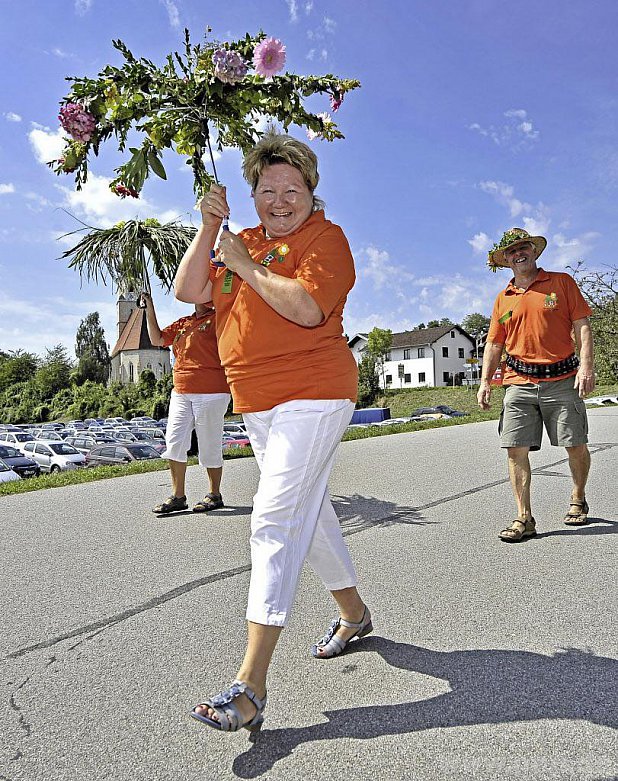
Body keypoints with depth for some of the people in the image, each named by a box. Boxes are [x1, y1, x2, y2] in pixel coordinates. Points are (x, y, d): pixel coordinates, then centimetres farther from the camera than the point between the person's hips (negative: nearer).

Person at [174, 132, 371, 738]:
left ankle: (250, 687, -8)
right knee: (308, 511, 17)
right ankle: (353, 614, 38)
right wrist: (209, 227, 0)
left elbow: (306, 307, -21)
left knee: (276, 521, -14)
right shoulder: (244, 242, 18)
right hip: (257, 402, 8)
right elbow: (187, 291, 7)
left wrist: (245, 264, -12)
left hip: (311, 395, -8)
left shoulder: (324, 236, -3)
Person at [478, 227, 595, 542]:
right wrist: (485, 381, 7)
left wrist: (586, 365, -12)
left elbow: (581, 326, 1)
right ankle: (524, 518, 2)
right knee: (516, 449, -6)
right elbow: (494, 344, 17)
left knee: (576, 445, 4)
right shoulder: (503, 299, 15)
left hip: (562, 380, -2)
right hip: (519, 383, 2)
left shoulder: (561, 282, 7)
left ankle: (578, 500, 31)